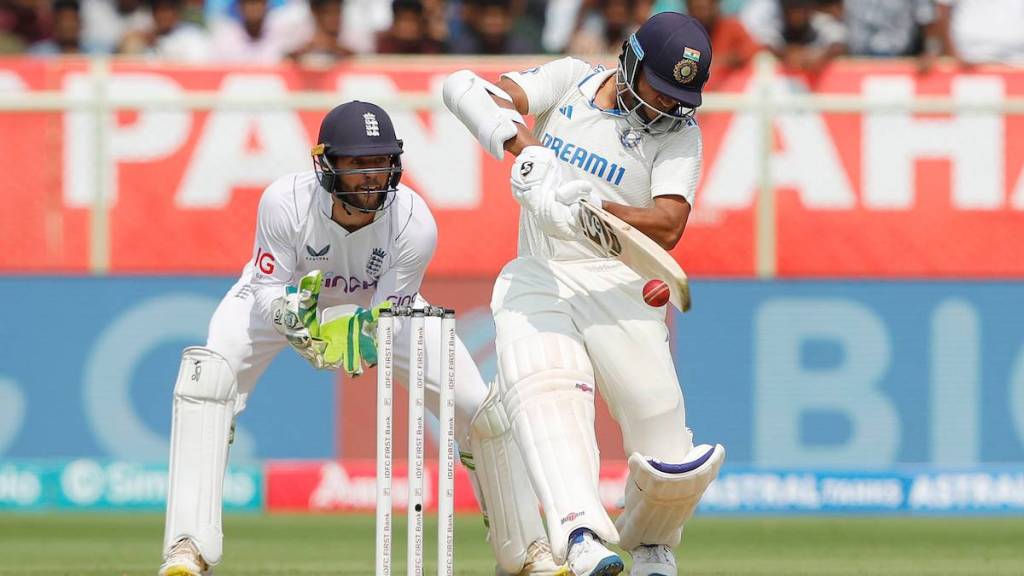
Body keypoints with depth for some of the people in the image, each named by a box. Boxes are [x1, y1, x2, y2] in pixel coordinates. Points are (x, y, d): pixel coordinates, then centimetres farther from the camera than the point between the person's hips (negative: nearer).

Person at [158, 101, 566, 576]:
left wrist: (360, 336, -52)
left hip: (377, 306, 1)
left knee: (480, 407, -9)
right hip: (283, 296, -1)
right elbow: (267, 291, -27)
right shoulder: (285, 202, -36)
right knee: (207, 377, -30)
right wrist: (293, 315, -49)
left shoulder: (414, 222, -33)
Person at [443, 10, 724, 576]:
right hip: (536, 281, 1)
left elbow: (667, 228, -17)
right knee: (544, 390, -32)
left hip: (617, 287, -1)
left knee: (672, 463, -9)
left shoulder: (678, 132, 0)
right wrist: (523, 143, -24)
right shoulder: (571, 81, 6)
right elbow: (466, 89, -6)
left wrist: (587, 210, -34)